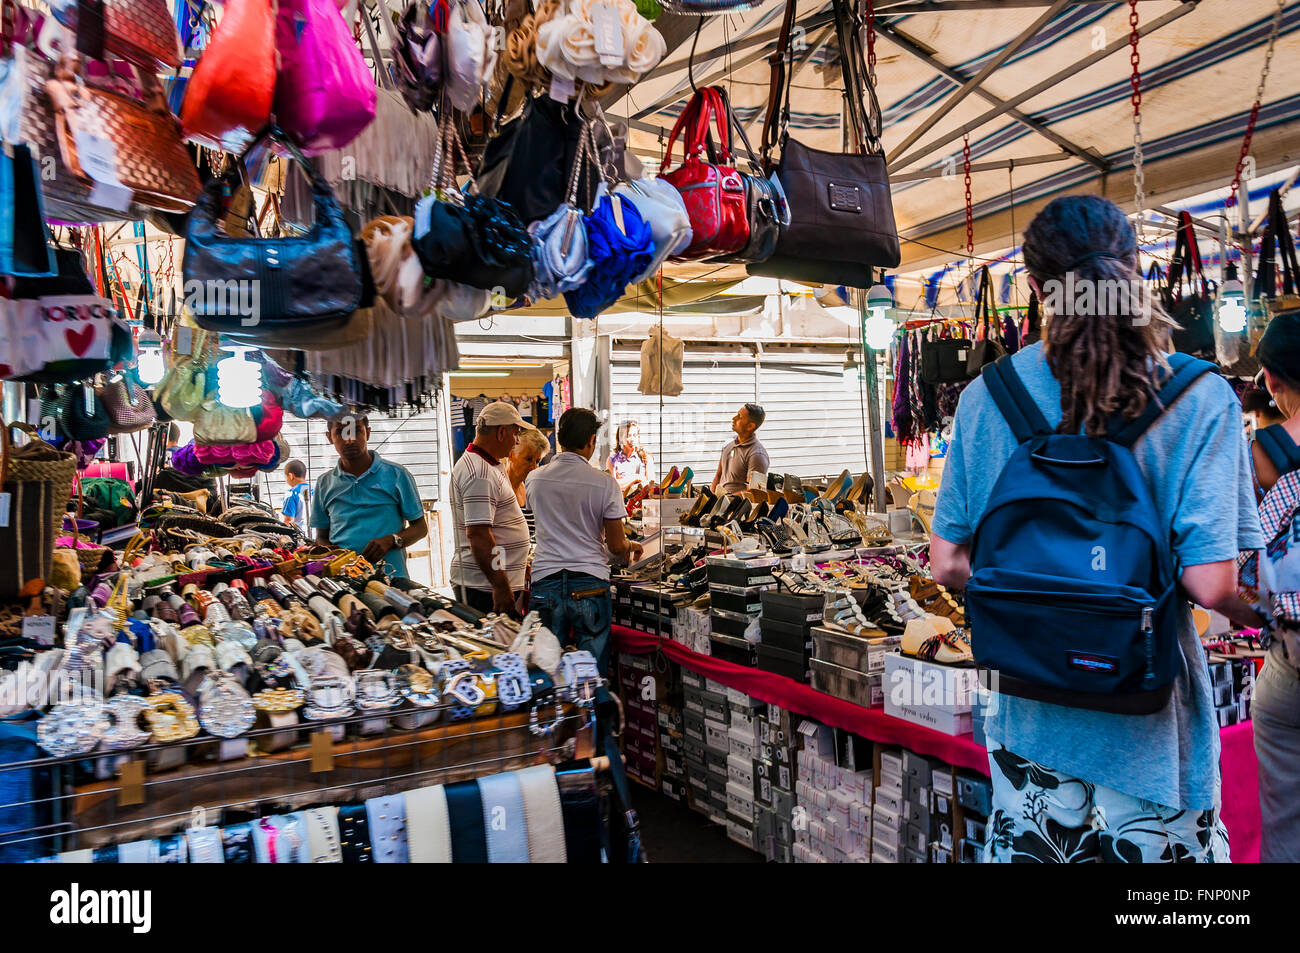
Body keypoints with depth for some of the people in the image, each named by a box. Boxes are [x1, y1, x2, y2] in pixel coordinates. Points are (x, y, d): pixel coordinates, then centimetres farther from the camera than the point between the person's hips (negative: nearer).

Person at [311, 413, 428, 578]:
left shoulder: (396, 474, 8)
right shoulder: (324, 483, 16)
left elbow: (421, 527, 11)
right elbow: (322, 537, 22)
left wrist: (391, 541, -8)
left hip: (390, 577, -2)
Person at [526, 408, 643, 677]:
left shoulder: (535, 479, 4)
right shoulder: (604, 483, -7)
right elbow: (616, 546, -3)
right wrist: (630, 548, 21)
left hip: (545, 583, 3)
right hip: (589, 584, -2)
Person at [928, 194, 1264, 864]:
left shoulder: (985, 399, -6)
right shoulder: (1201, 399, -13)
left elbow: (948, 566, -4)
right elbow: (1211, 583, -16)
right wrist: (1260, 613, 7)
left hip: (1032, 725, 2)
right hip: (1150, 730, -2)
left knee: (1031, 849, 20)